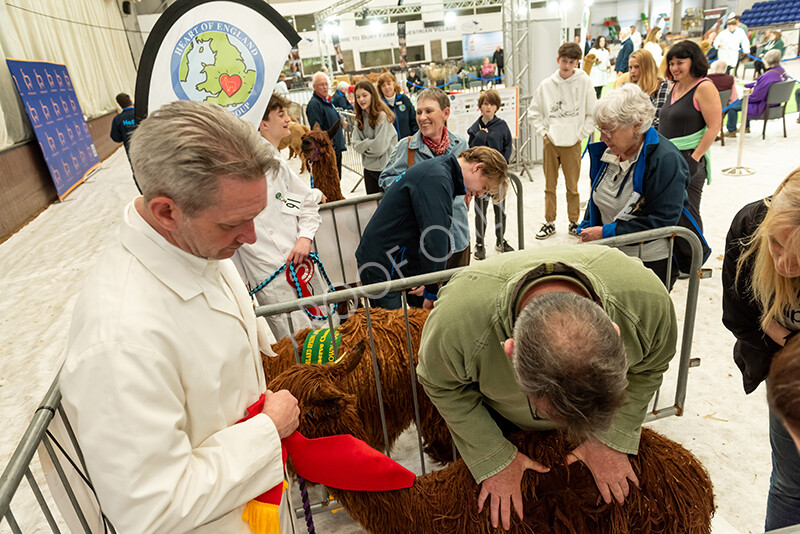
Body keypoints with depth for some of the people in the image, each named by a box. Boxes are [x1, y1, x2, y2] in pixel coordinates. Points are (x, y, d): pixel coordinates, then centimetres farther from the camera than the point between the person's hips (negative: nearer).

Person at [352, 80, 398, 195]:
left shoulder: (383, 116, -15)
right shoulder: (359, 118, 6)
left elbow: (380, 147, -19)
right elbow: (356, 145, 1)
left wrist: (364, 144, -4)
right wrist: (370, 143, -13)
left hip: (385, 168, -6)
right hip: (369, 169, 7)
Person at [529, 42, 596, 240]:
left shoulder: (584, 82, -1)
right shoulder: (546, 84, 2)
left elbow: (593, 114, 2)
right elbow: (534, 111, 12)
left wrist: (581, 134, -4)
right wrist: (543, 132, 2)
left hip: (573, 143, -2)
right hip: (550, 142, 2)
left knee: (572, 187, 5)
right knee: (549, 186, 8)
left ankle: (574, 222, 19)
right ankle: (549, 222, 18)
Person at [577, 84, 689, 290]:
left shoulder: (666, 159, -17)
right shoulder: (607, 151, 4)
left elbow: (661, 221, -21)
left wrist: (606, 232, -21)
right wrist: (587, 233, 2)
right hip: (609, 255, 6)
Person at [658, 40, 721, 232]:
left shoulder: (704, 87, -9)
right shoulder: (675, 87, 15)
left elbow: (714, 126, -15)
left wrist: (695, 158, -18)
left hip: (689, 160, -8)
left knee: (687, 213, -3)